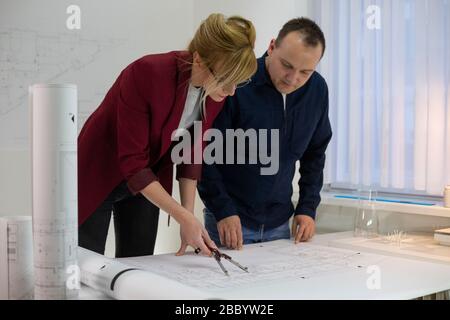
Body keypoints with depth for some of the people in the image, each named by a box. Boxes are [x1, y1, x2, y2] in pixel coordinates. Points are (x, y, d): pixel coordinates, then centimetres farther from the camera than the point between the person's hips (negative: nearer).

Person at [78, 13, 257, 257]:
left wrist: (188, 216, -8)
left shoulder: (215, 91, -14)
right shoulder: (146, 73, -32)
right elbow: (132, 163, -29)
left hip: (146, 183, 5)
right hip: (97, 176, -5)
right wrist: (183, 216, -32)